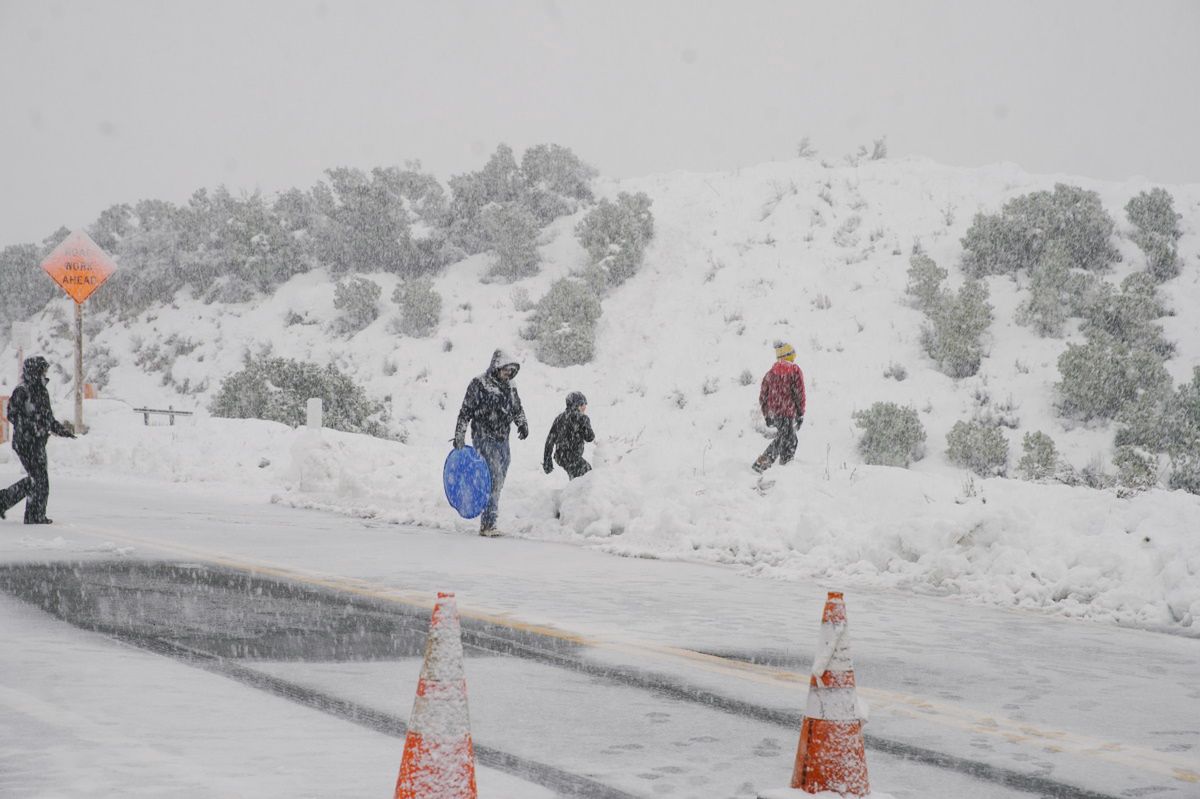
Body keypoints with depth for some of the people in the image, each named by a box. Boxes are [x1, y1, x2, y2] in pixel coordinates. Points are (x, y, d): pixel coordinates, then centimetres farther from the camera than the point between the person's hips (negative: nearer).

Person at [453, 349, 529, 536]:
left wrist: (522, 424, 5)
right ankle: (487, 524, -18)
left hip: (503, 440, 7)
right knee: (494, 479, -17)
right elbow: (465, 412, -6)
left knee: (498, 483, 9)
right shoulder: (479, 384, -8)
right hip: (484, 438, -7)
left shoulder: (509, 386, 11)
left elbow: (517, 409, 24)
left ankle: (488, 524, 16)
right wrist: (459, 437, -7)